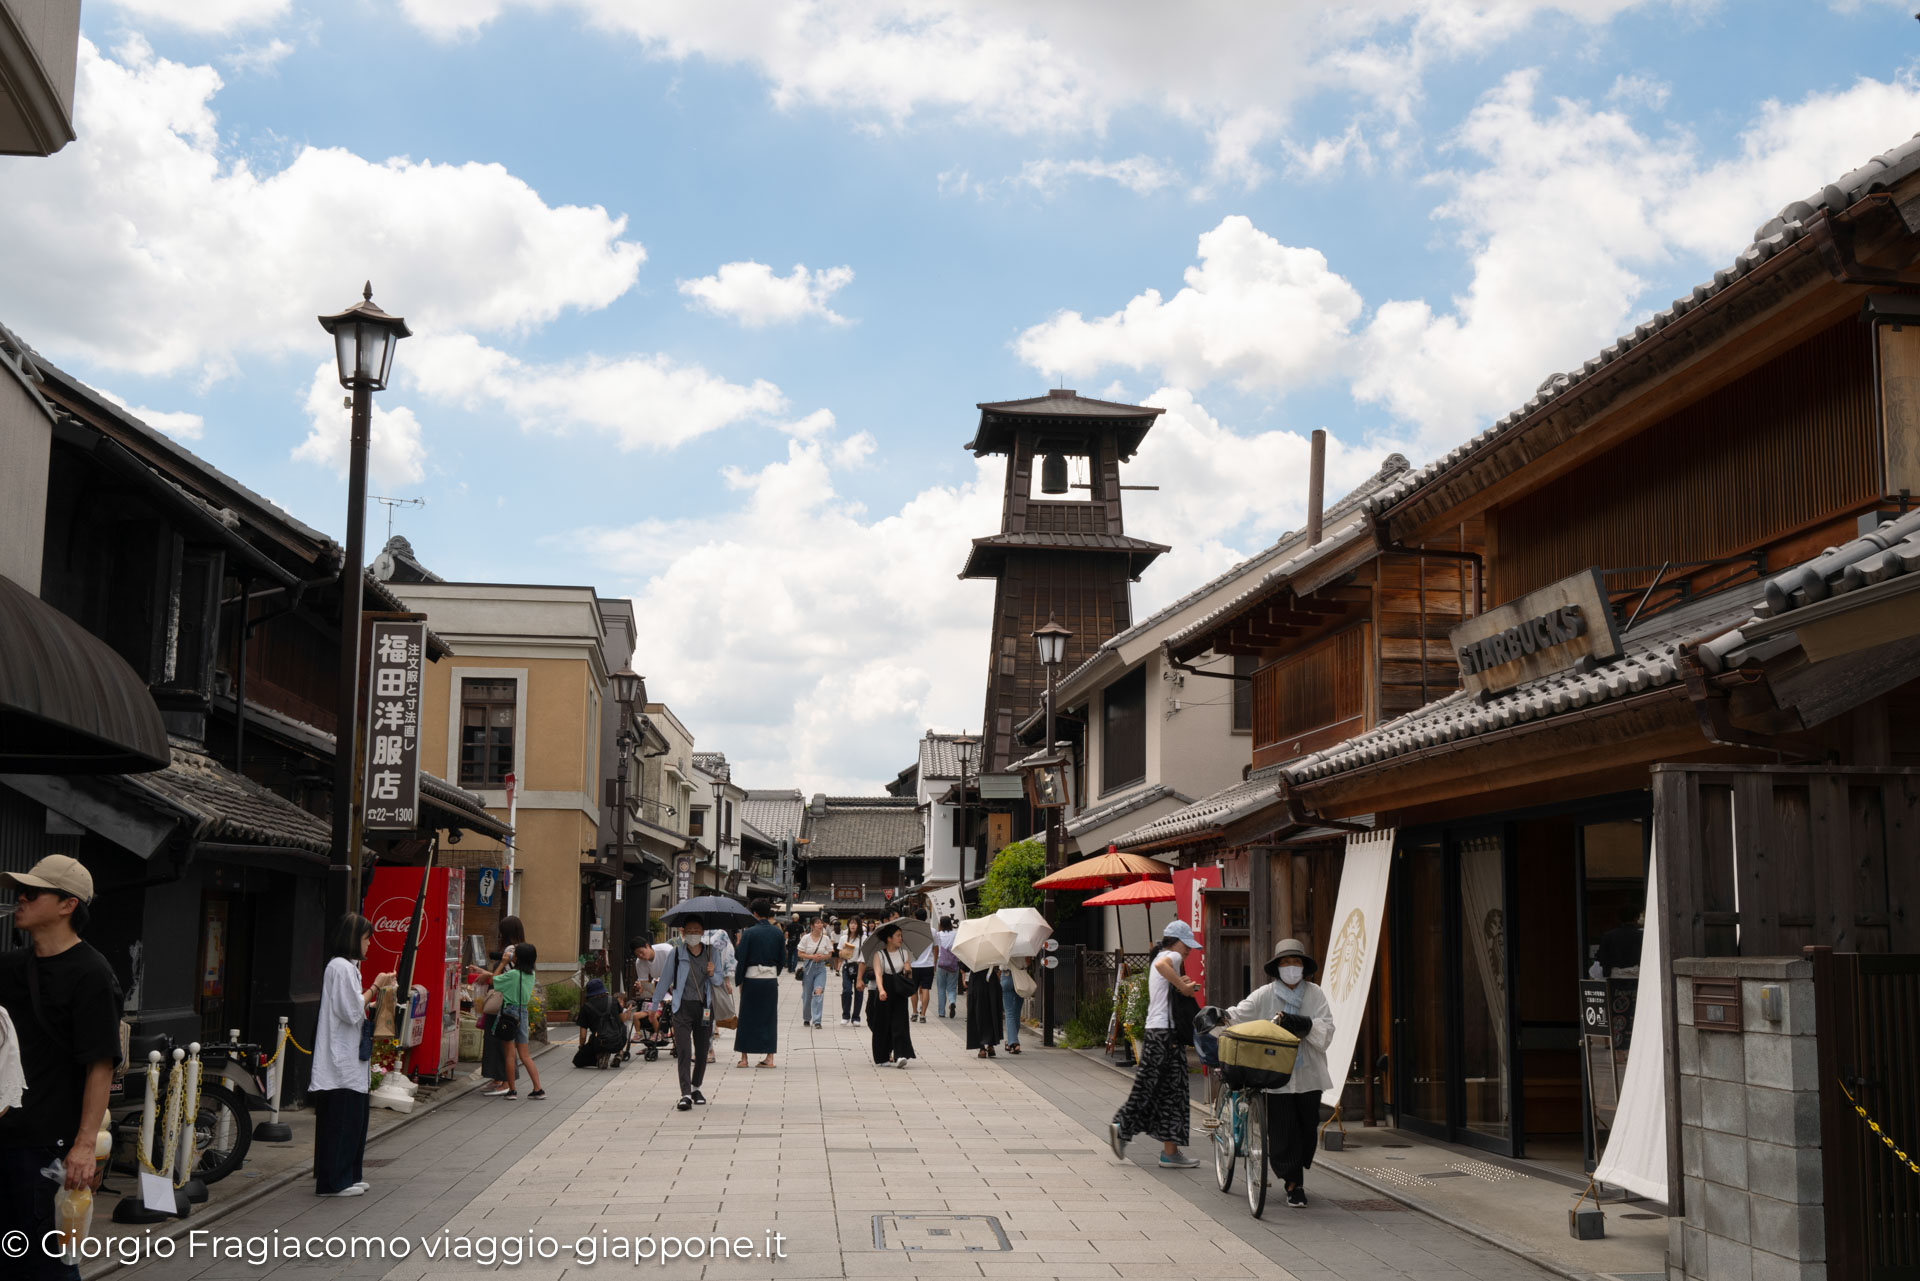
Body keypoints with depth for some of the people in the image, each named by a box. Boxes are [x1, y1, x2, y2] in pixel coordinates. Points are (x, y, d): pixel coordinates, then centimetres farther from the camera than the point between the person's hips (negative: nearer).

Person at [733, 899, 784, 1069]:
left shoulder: (749, 933, -10)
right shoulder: (777, 932, 1)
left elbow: (740, 958, -8)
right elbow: (783, 957, 6)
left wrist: (739, 980, 4)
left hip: (752, 978, -3)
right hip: (771, 978, 3)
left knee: (747, 1017, 7)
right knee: (769, 1017, 9)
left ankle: (744, 1058, 10)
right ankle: (769, 1058, 8)